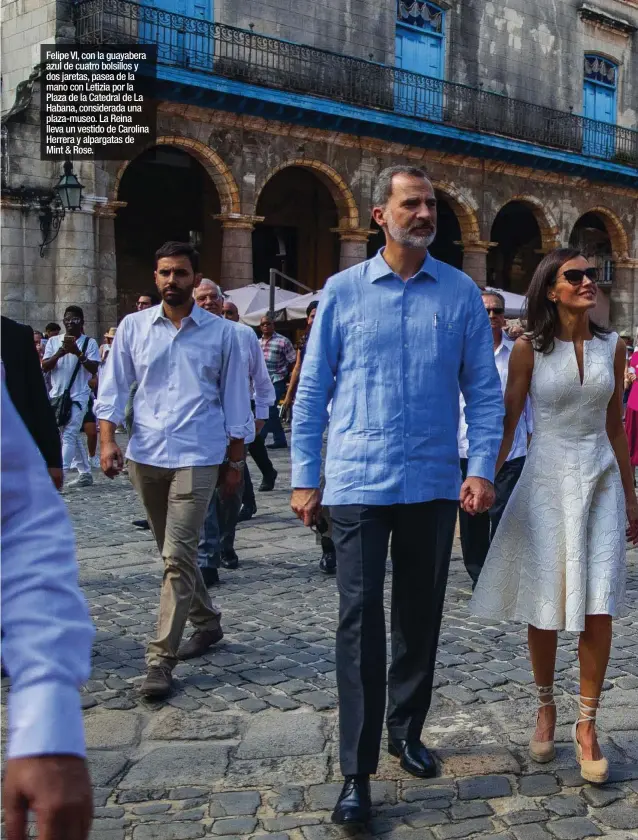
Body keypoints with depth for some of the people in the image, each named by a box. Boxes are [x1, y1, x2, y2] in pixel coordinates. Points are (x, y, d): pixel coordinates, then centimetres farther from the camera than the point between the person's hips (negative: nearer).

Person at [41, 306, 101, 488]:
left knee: (68, 435, -13)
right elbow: (44, 367, 0)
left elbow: (94, 369, -10)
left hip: (78, 396, -5)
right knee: (72, 436, 13)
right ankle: (85, 473, 24)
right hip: (56, 395, 5)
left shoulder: (89, 343, -1)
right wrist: (59, 353, -17)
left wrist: (78, 353, -21)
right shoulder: (53, 341, 8)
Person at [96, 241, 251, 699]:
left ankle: (161, 659, -5)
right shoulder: (133, 327, 6)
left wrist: (236, 459, 5)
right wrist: (108, 439, -10)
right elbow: (114, 387, 4)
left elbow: (235, 400, 6)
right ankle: (207, 621, 36)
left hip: (197, 458, -3)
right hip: (145, 455, 4)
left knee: (178, 556, -9)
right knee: (174, 552, 16)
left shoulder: (221, 333, 2)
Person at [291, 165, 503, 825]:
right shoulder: (343, 291, 2)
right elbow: (312, 391, 4)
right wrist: (304, 478, 1)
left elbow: (483, 389, 5)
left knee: (421, 617, 13)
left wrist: (481, 468, -5)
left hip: (433, 485, 2)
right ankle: (357, 772, 4)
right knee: (361, 621, -4)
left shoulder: (462, 294, 4)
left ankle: (406, 731, 33)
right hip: (359, 484, -2)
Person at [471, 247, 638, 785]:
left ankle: (587, 726, 10)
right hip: (547, 481, -2)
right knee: (545, 609, 6)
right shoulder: (529, 348, -3)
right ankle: (546, 708, 29)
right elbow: (507, 422, -1)